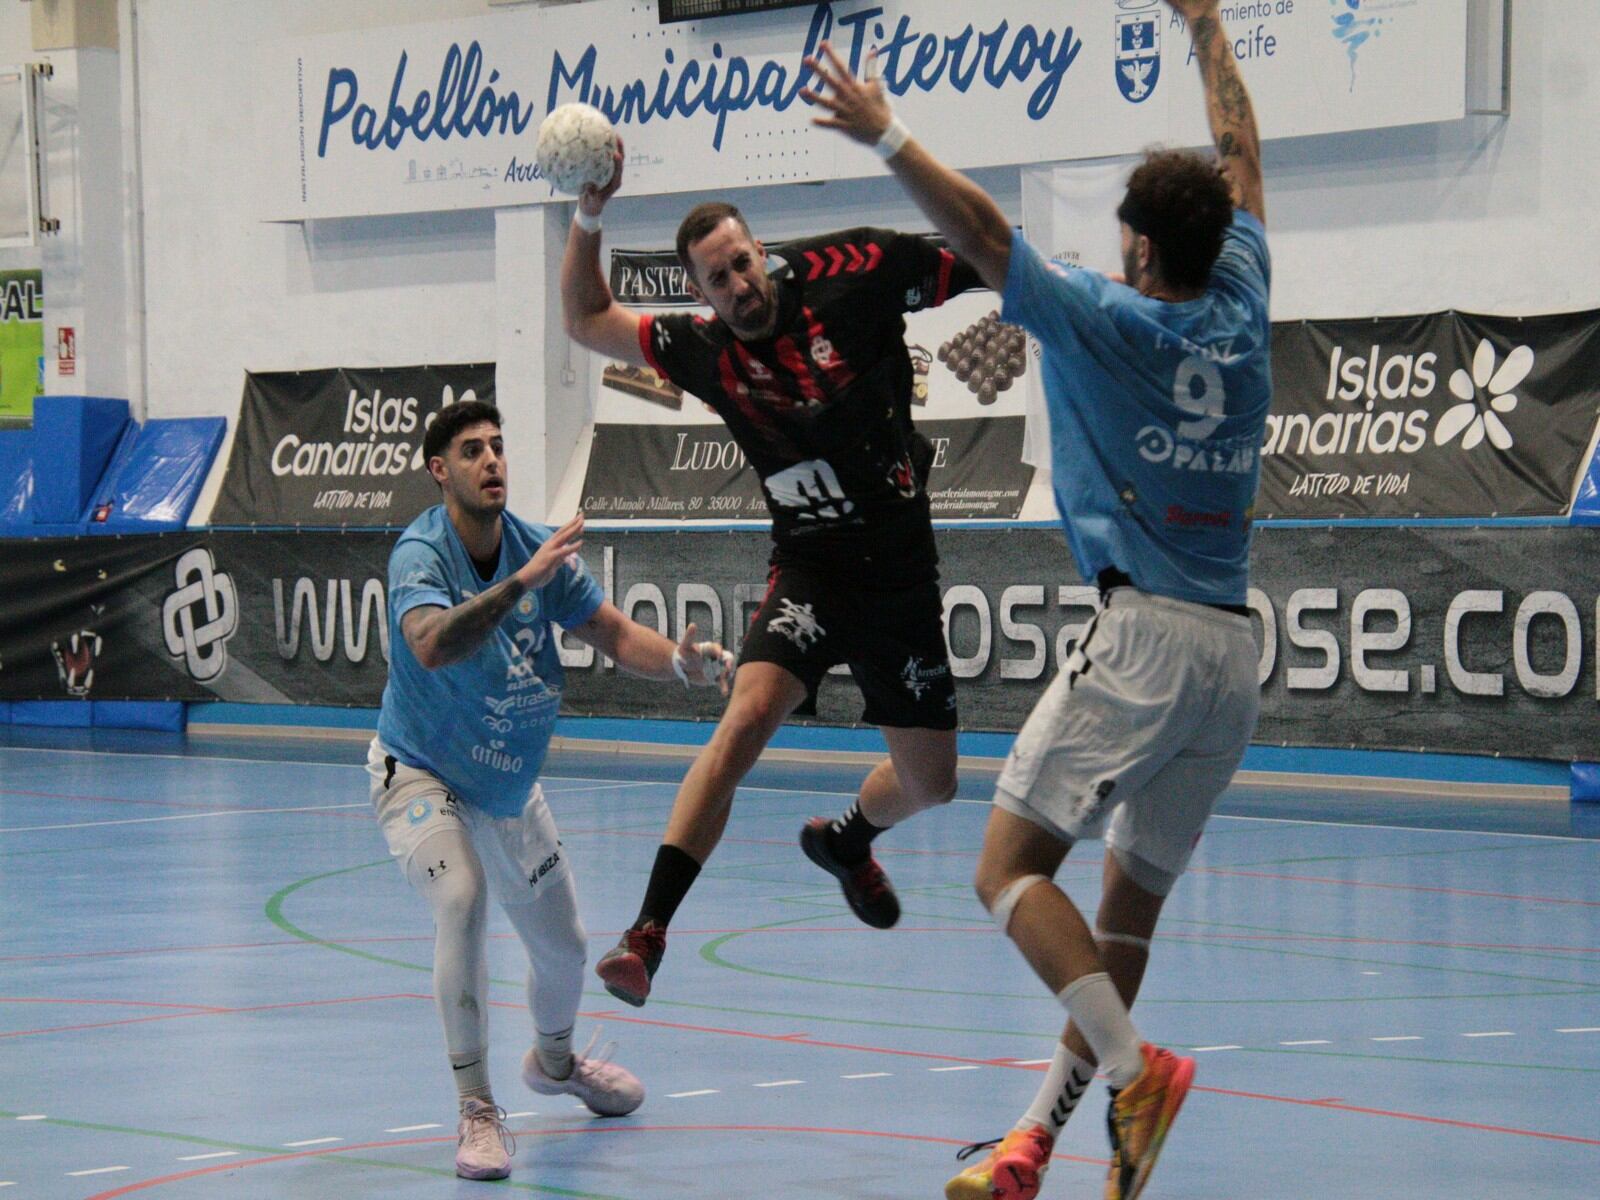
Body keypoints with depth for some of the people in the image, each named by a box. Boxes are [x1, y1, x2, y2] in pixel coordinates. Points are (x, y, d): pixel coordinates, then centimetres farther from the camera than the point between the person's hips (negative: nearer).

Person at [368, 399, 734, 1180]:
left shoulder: (537, 548, -8)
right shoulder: (421, 553, -24)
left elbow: (614, 633, -4)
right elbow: (430, 645, -44)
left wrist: (681, 661, -23)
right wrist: (521, 582, -52)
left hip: (509, 786, 6)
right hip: (420, 773, -6)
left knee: (562, 944, 14)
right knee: (462, 899, -31)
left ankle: (555, 1059, 48)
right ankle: (476, 1110, -22)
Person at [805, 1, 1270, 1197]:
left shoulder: (1111, 323, -5)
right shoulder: (1241, 312, 11)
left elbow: (984, 228, -9)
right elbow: (1241, 161, 25)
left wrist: (886, 133, -1)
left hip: (1145, 636, -7)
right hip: (1235, 650, 7)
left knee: (1011, 869, -7)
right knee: (1134, 896, 10)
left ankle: (1134, 1066, -24)